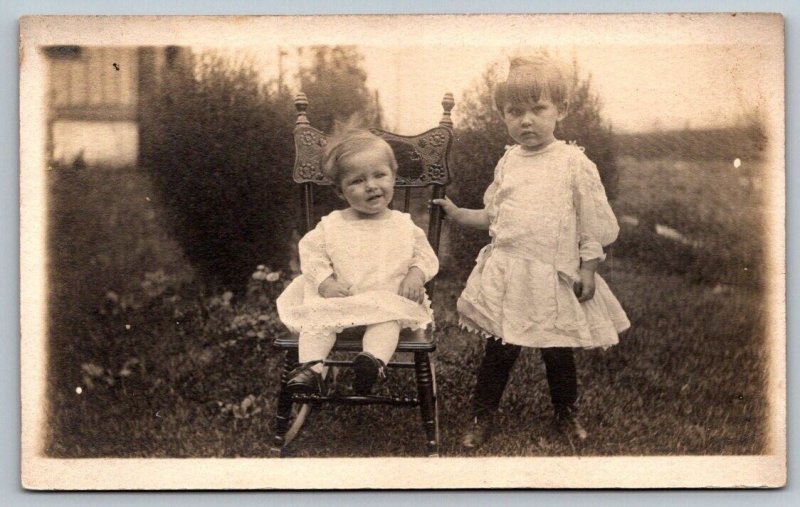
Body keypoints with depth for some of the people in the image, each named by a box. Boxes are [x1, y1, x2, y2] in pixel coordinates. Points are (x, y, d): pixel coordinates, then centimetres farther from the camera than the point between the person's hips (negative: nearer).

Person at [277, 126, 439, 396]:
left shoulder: (404, 226, 6)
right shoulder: (332, 225, 5)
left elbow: (425, 255, 10)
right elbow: (310, 251, 5)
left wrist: (416, 274, -12)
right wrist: (324, 281, -11)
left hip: (389, 300, -2)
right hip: (338, 299, 2)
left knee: (388, 319, -34)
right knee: (317, 317, -25)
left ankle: (373, 360, -55)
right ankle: (311, 367, -33)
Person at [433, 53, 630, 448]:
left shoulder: (574, 163, -6)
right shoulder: (508, 162, 6)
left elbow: (592, 223, -4)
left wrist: (588, 268, -6)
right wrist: (458, 214, 9)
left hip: (554, 275, -2)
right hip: (506, 274, 3)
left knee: (558, 350, 12)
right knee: (499, 349, 7)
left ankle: (566, 412, 35)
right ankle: (482, 415, 22)